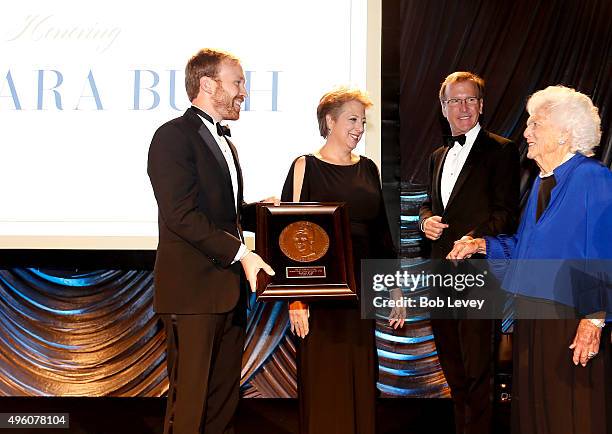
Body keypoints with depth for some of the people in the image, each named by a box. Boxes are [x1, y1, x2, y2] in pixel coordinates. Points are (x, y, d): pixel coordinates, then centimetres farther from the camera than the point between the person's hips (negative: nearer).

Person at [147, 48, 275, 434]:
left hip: (229, 288, 9)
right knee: (190, 400, -5)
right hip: (194, 289, -9)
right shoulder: (174, 136, -10)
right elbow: (181, 215, -19)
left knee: (224, 398, 12)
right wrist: (240, 253, -21)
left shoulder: (223, 142, 20)